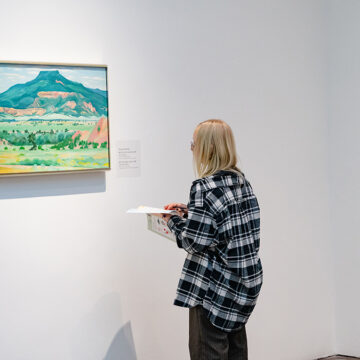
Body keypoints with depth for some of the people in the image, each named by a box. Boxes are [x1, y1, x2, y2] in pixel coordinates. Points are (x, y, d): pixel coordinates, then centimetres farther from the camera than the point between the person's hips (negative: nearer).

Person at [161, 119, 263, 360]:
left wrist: (174, 220, -3)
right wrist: (187, 211, 14)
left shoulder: (205, 187, -19)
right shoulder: (241, 180, 6)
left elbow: (195, 241, -20)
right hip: (244, 281, 8)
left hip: (215, 285, -8)